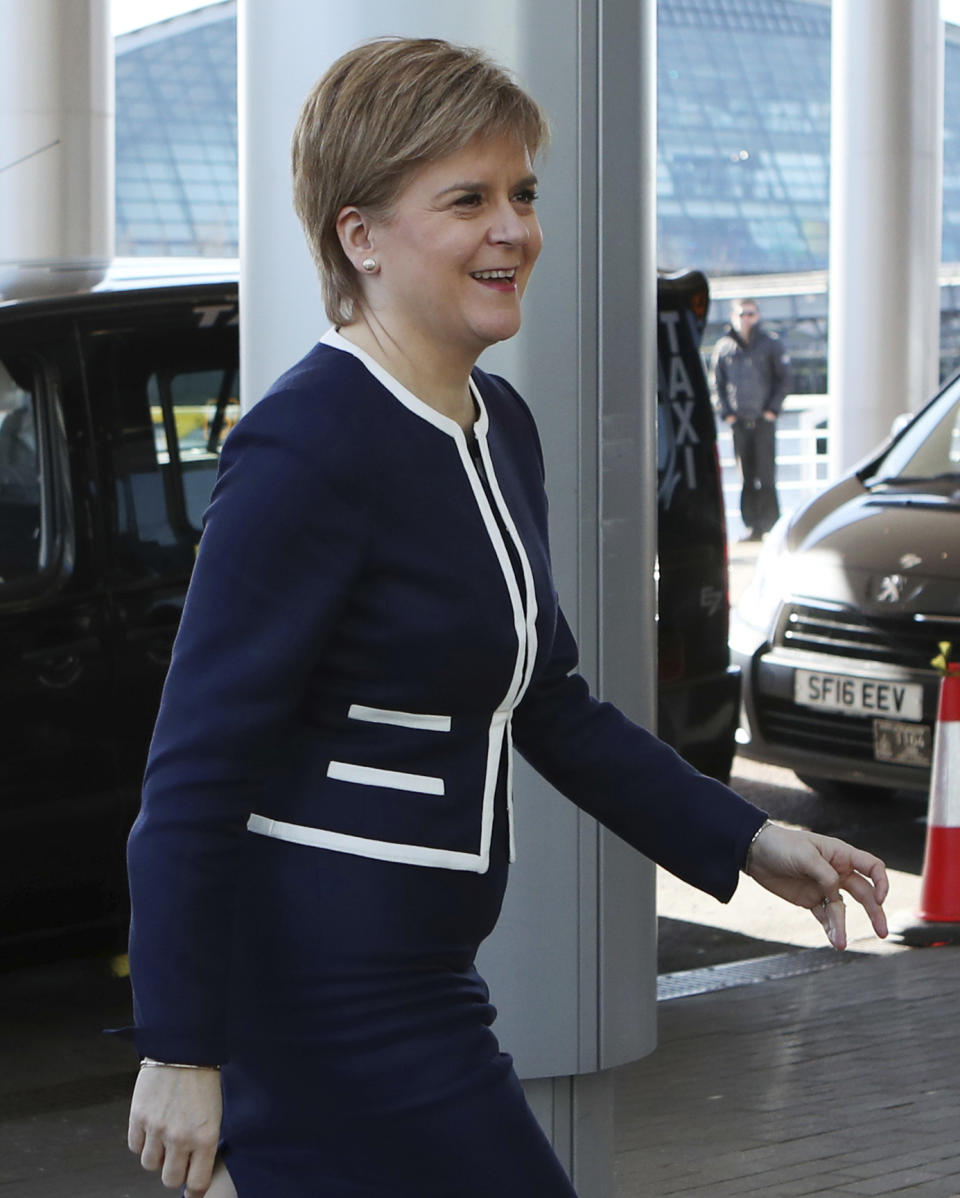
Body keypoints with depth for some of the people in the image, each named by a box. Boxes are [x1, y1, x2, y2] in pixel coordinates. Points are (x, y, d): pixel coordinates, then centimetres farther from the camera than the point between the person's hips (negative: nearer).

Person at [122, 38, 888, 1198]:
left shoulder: (499, 427, 10)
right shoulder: (307, 447, -18)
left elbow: (550, 705, 20)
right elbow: (195, 768, -19)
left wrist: (749, 842, 14)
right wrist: (181, 1052, -20)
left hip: (409, 988, 9)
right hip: (324, 1005, -9)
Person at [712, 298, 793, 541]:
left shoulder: (770, 344, 1)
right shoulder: (724, 347, 6)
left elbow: (786, 378, 5)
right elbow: (717, 383, 13)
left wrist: (773, 408, -3)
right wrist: (726, 412, 2)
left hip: (764, 419, -2)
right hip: (738, 420, 2)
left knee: (766, 475, -5)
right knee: (746, 477, 4)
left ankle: (770, 523, 1)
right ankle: (752, 525, 8)